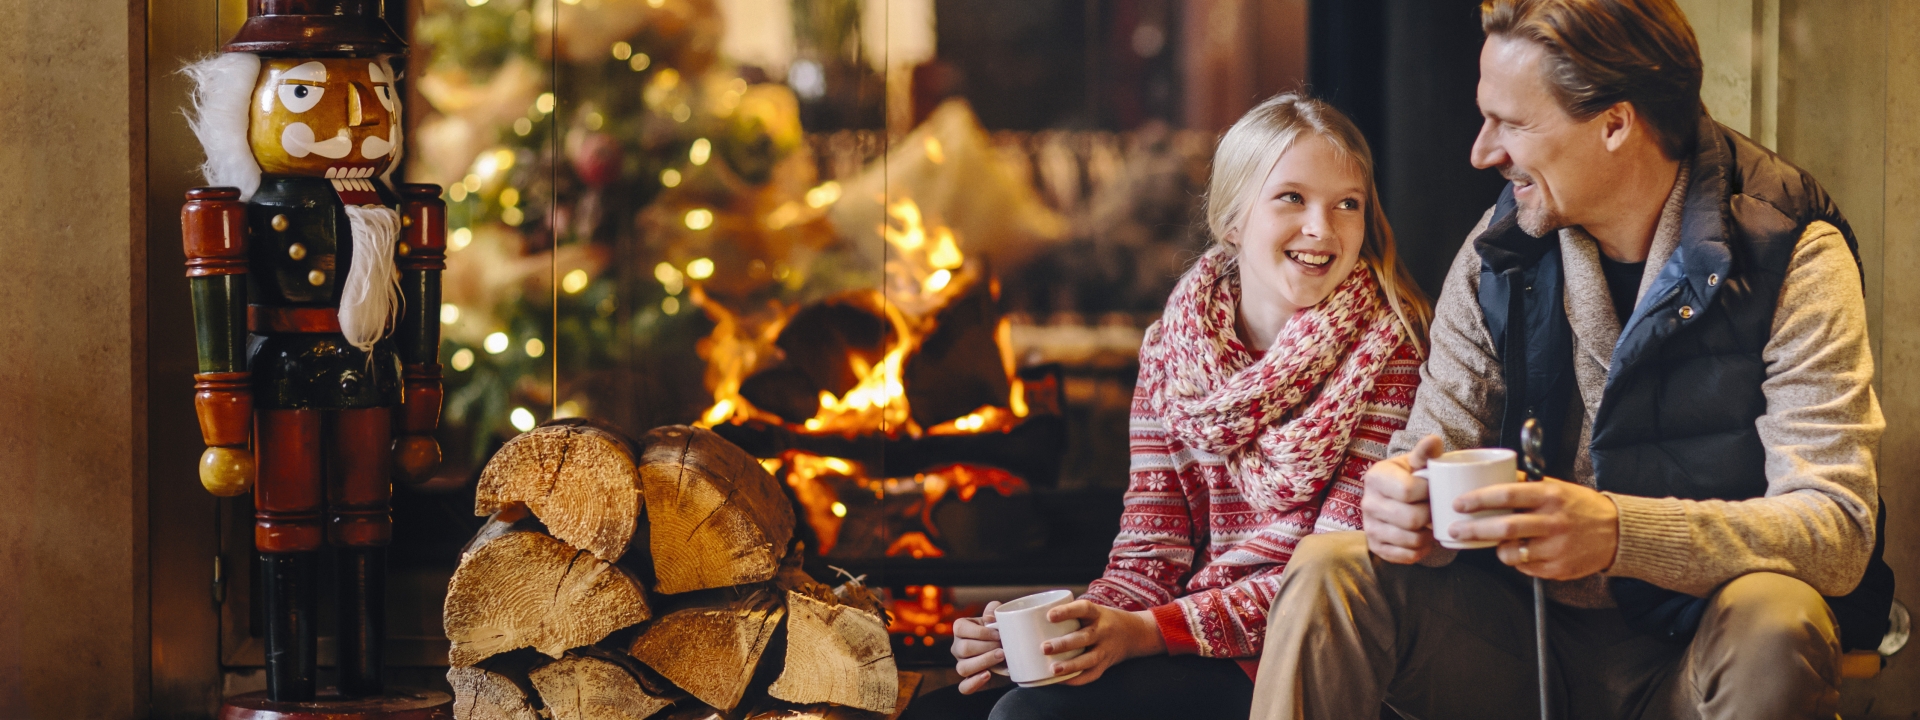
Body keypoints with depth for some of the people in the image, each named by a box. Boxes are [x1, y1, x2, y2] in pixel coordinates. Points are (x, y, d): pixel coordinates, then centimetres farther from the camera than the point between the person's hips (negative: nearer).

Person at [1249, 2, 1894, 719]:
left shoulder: (1794, 256, -12)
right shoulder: (1498, 252, 2)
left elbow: (1836, 529, -22)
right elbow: (1437, 448, 3)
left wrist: (1618, 532, -38)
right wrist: (1405, 504, -25)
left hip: (1704, 652, -3)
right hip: (1536, 633, 3)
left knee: (1773, 619, -36)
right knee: (1329, 573, -20)